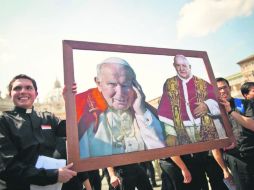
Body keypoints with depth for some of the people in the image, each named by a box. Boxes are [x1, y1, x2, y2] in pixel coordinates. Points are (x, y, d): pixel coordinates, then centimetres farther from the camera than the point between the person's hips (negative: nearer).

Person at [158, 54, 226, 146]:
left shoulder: (202, 83, 11)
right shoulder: (169, 84, 8)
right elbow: (165, 110, 2)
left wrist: (207, 105, -18)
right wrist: (170, 133, -6)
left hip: (206, 127, 1)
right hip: (183, 131, 0)